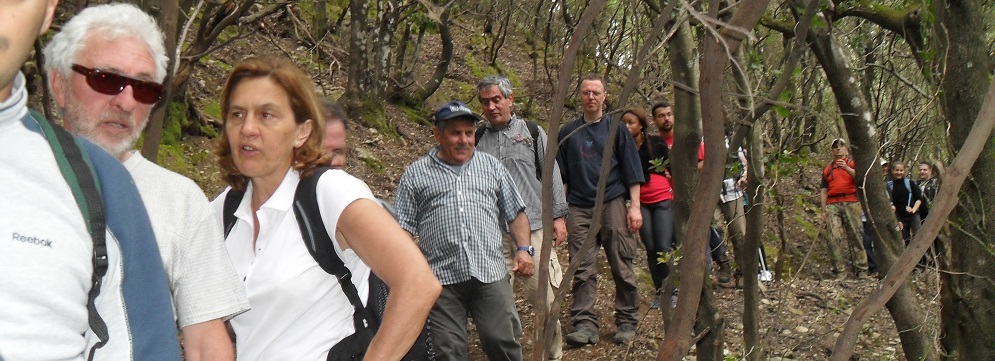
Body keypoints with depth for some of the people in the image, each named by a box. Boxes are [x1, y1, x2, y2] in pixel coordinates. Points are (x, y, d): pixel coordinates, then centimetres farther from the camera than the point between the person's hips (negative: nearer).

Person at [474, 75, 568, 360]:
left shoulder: (532, 131, 7)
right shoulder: (477, 138, 10)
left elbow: (551, 174, 7)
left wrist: (559, 216, 1)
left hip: (533, 227, -1)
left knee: (542, 294, -1)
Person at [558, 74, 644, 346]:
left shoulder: (616, 128, 7)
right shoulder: (568, 132, 12)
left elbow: (632, 170, 5)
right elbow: (560, 174, 15)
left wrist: (635, 206, -3)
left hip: (613, 204, -1)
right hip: (579, 208, 2)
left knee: (622, 267, 1)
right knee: (583, 270, -2)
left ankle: (627, 322, 11)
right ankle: (584, 324, -1)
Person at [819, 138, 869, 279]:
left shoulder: (852, 164, 14)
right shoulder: (827, 169, 23)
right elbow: (824, 191, 19)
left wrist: (846, 168, -22)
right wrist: (823, 210, 10)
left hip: (850, 203, -2)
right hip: (832, 205, 2)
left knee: (855, 237, -4)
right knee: (833, 238, -9)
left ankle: (861, 270, -3)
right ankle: (839, 271, -8)